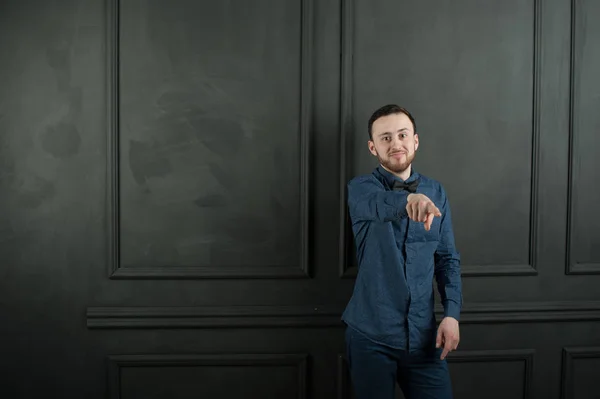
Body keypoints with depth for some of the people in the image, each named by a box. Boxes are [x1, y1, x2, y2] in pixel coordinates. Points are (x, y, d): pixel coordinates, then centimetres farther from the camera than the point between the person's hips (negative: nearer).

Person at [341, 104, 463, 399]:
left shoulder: (435, 192, 7)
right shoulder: (360, 188, -5)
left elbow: (448, 259, 8)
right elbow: (378, 204, -29)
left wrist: (452, 313, -5)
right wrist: (410, 198, -51)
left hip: (423, 335, 3)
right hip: (371, 335, -3)